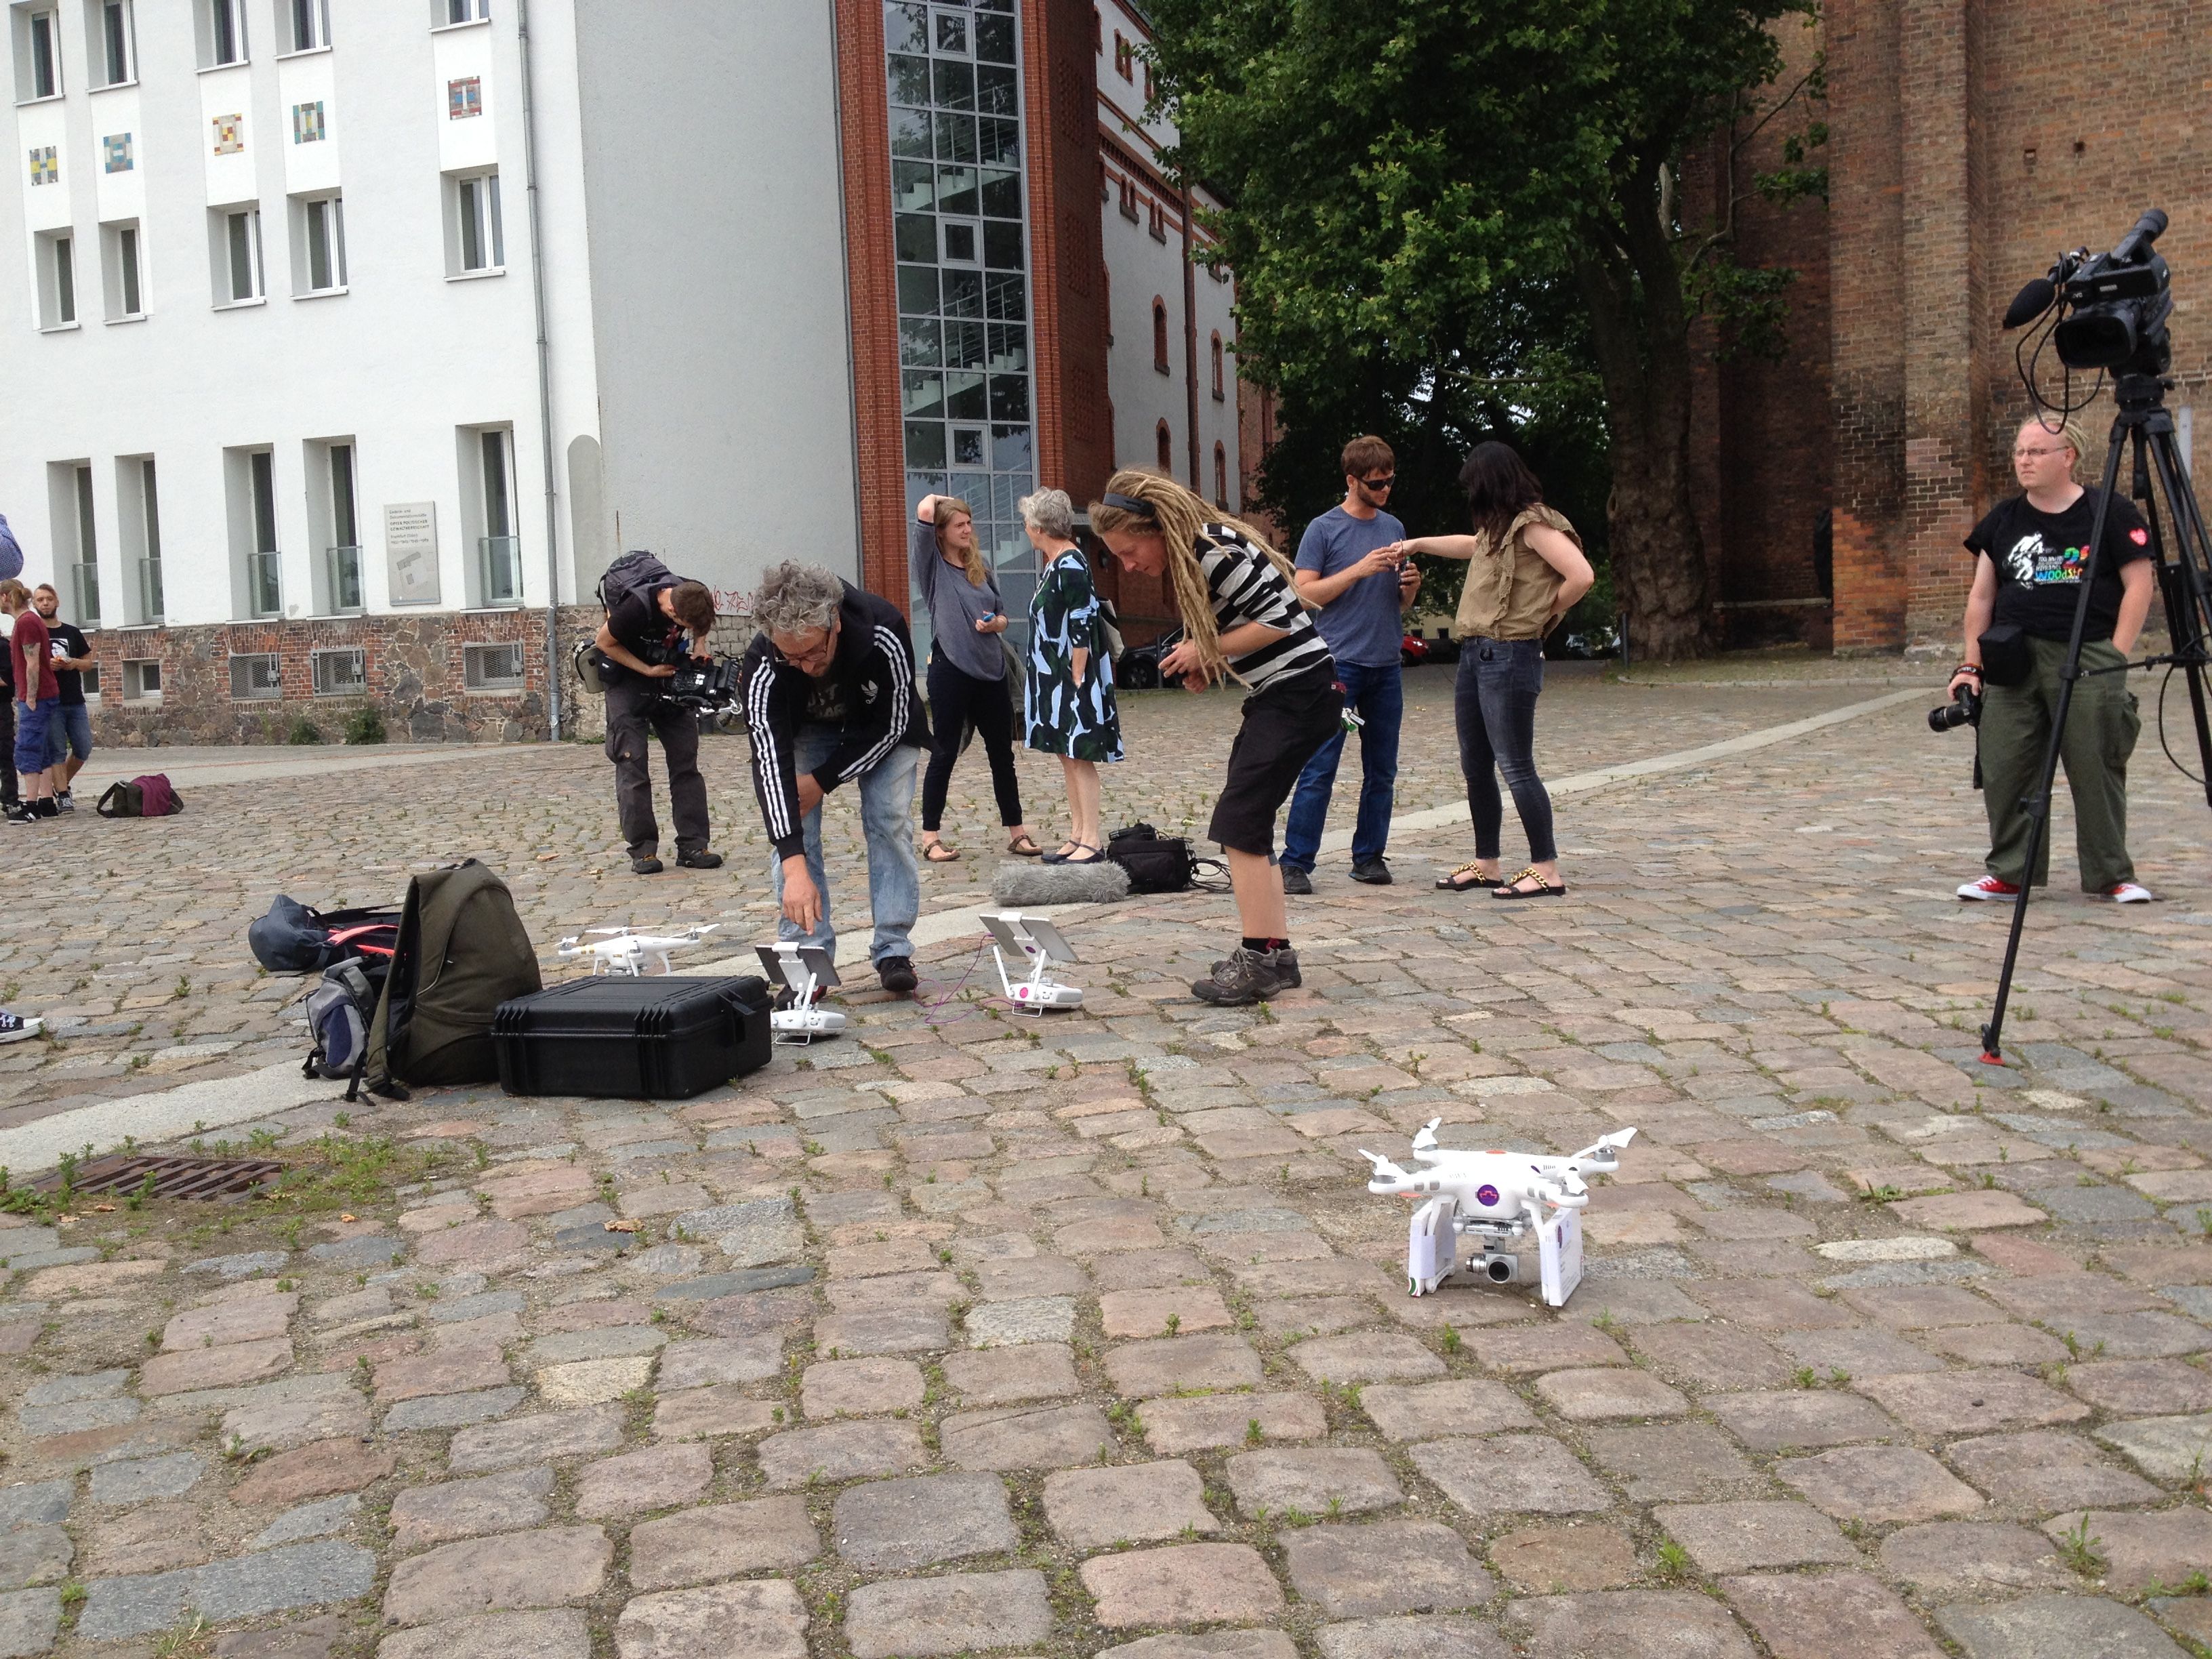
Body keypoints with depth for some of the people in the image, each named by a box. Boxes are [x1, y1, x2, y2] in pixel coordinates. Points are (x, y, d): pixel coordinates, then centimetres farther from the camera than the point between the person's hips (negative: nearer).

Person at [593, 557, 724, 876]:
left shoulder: (696, 596, -18)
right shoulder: (636, 607, -32)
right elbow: (604, 643, -15)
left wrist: (699, 645, -11)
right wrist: (648, 671, -19)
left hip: (670, 674, 5)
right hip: (627, 678, -5)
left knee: (686, 761, -1)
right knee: (631, 763, -8)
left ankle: (693, 845, 1)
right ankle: (642, 850, -4)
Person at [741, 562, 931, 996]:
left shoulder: (884, 632, -40)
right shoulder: (762, 665, -38)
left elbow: (891, 726, -25)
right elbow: (770, 758, -43)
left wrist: (823, 781, -26)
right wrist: (794, 867, -51)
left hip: (881, 726, 0)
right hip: (804, 730, 1)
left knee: (890, 820, -13)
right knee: (794, 826, -12)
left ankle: (894, 952, -5)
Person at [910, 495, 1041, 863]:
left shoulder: (980, 567, 12)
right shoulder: (931, 565, -4)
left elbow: (1003, 616, 20)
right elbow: (924, 511, -18)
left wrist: (995, 623, -3)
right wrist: (939, 500, 3)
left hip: (991, 668, 5)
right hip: (950, 670, -5)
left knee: (1002, 753, 10)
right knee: (944, 754, 1)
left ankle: (1016, 831, 18)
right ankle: (931, 836, 9)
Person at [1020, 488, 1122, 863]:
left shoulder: (1072, 565, -16)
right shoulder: (1051, 563, 13)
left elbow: (1082, 628, -19)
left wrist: (1077, 679, -20)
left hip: (1073, 676, -10)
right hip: (1053, 677, 10)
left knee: (1080, 756, -7)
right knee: (1067, 756, 12)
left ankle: (1092, 842, -3)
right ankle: (1077, 835, 18)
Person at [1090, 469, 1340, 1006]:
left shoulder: (1214, 550, -18)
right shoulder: (1185, 562, 11)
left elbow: (1279, 620, -21)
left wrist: (1206, 651, -14)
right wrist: (1203, 666, 2)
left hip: (1300, 692, -10)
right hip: (1273, 696, 10)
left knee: (1238, 822, -12)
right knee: (1248, 822, 10)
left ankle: (1261, 958, -8)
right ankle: (1275, 952, 15)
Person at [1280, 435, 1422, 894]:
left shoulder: (1393, 528, 15)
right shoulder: (1324, 529, -2)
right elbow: (1305, 593, -9)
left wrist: (1410, 587, -1)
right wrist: (1360, 569, -15)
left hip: (1386, 666, 6)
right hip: (1339, 664, -6)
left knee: (1382, 772, 8)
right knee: (1319, 770, -9)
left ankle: (1369, 857, 16)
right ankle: (1295, 863, -8)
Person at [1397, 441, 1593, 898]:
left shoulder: (1533, 525, -12)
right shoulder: (1498, 529, 17)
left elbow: (1581, 575, -23)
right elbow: (1471, 545, 40)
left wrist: (1544, 613, -10)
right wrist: (1417, 544, 40)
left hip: (1508, 657, -10)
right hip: (1475, 654, 10)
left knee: (1515, 767, -9)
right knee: (1476, 767, 12)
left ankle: (1547, 871, -5)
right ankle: (1485, 865, 20)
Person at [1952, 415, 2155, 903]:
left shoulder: (2110, 512, -1)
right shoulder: (2004, 520, 11)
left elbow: (2139, 584, -2)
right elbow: (1981, 597, 13)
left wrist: (2115, 655, -8)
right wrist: (1971, 664, 7)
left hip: (2087, 661, -4)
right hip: (2013, 662, 4)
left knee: (2095, 770, -1)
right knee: (2005, 769, 1)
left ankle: (2112, 876, 12)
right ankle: (2009, 874, 12)